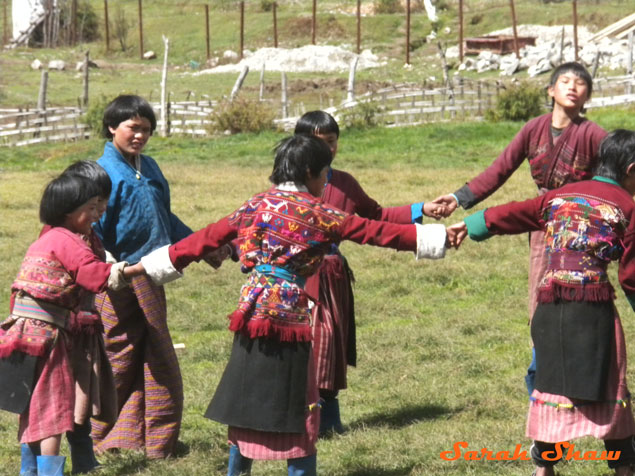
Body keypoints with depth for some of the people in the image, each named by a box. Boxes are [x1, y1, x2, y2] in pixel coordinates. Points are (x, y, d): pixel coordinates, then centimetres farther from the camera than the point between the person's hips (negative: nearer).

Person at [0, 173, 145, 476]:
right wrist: (141, 268, -18)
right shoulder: (66, 240, -10)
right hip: (44, 333, -9)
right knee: (52, 407, -6)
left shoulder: (45, 240, 19)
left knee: (31, 409, 15)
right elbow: (96, 275, -20)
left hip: (24, 328, 9)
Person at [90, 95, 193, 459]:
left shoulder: (149, 168, 12)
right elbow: (93, 230, -16)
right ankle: (101, 437, 14)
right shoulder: (105, 172, -11)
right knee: (121, 357, 0)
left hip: (151, 277, 7)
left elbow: (166, 218, 22)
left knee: (156, 359, 10)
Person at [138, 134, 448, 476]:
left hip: (251, 317, 5)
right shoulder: (320, 215, -4)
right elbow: (376, 231, -4)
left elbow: (204, 239, 12)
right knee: (298, 416, 4)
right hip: (291, 319, -5)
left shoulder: (253, 207, 8)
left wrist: (149, 265, 20)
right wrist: (437, 237, 1)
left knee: (245, 408, 14)